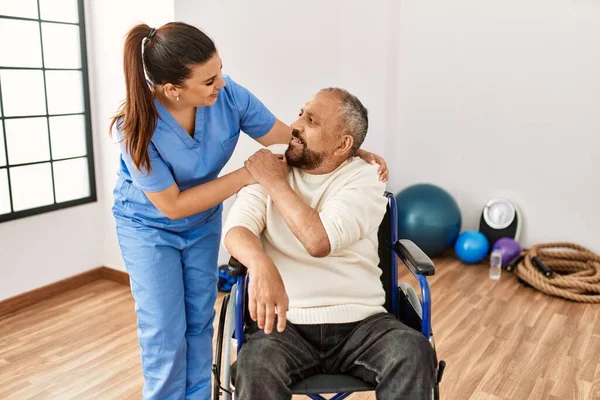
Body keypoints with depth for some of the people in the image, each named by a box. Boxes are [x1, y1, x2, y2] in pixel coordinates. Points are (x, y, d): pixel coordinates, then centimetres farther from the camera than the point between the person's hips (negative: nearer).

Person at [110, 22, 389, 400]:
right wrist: (245, 175, -30)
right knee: (165, 334, 2)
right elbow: (172, 206, -26)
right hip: (149, 227, -3)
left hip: (203, 222, 3)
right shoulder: (137, 128, -33)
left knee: (200, 322, 14)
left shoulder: (228, 94, -26)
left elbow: (289, 137, -14)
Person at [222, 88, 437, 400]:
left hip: (360, 321, 0)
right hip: (287, 321, 1)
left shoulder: (364, 179, -1)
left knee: (414, 353, -28)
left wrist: (275, 182, -8)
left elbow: (319, 241, -17)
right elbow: (236, 229, -9)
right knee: (256, 367, -31)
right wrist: (262, 266, -31)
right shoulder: (266, 168, 7)